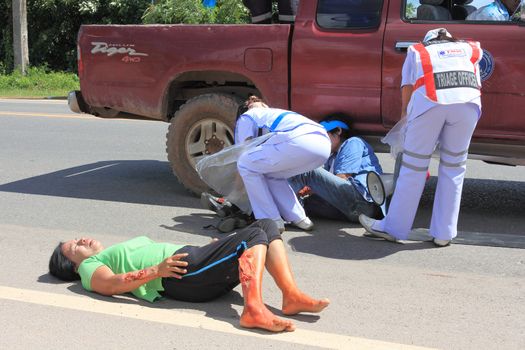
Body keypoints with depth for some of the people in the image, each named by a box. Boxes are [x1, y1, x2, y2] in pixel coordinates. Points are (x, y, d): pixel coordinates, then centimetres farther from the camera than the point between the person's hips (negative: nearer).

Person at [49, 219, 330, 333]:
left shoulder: (114, 254, 38)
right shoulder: (90, 266, 12)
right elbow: (110, 284, -10)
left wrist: (216, 250, 20)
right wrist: (156, 271, -23)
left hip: (195, 258, 9)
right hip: (183, 273, -9)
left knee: (267, 225, -2)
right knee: (256, 234, -22)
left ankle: (292, 296, -18)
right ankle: (254, 309, -41)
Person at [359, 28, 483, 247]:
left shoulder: (417, 51, 30)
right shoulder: (469, 49, 35)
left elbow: (407, 87, 20)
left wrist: (405, 113, 32)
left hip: (430, 99, -2)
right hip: (468, 100, 2)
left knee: (414, 166, 6)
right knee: (454, 167, 13)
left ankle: (394, 228, 15)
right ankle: (443, 234, 14)